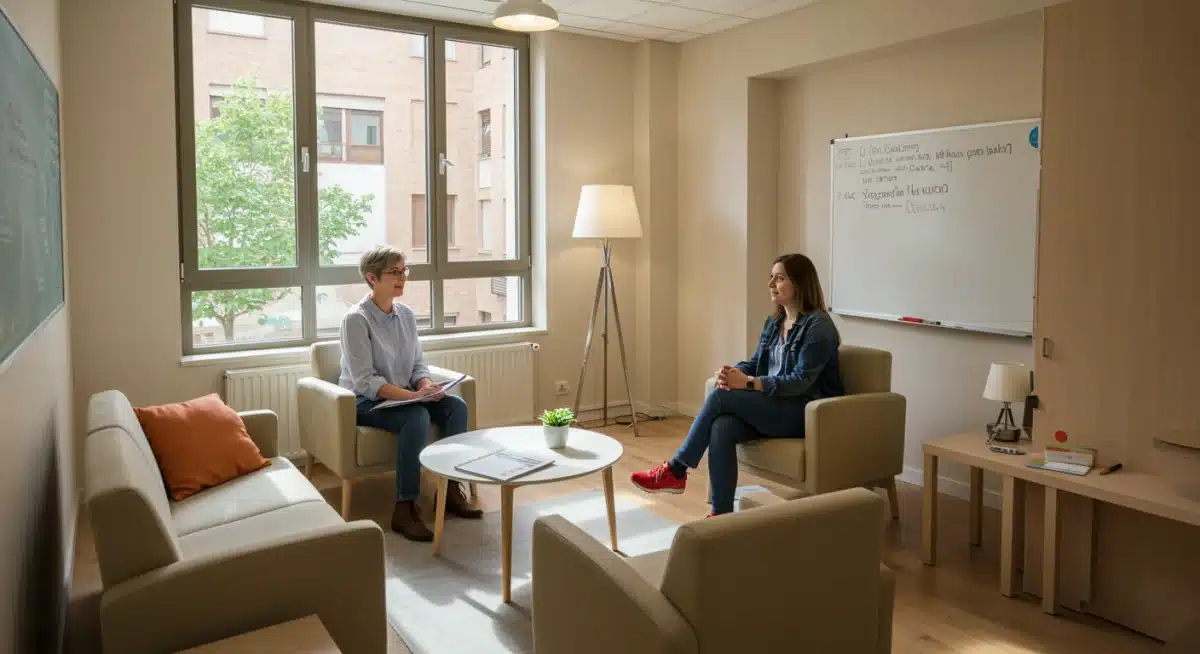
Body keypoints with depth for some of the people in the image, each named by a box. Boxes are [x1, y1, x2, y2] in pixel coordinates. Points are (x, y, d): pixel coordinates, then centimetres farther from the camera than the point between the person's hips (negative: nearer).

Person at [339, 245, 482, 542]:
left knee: (457, 406, -16)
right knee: (417, 417, -34)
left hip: (404, 395, 7)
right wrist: (413, 395, -30)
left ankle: (450, 489, -7)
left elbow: (418, 364, 8)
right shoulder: (356, 319, -16)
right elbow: (365, 380, -21)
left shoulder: (406, 314, 5)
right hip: (364, 401, -6)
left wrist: (428, 387, -15)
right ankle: (404, 509, -30)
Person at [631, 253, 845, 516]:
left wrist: (747, 383, -27)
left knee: (720, 396, -23)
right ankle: (721, 515, -23)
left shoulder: (818, 325, -11)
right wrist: (734, 373, -12)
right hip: (773, 406, 7)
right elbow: (755, 363, 12)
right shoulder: (774, 323, 14)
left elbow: (801, 381, -19)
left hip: (806, 412, -7)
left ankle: (676, 470, -11)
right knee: (722, 427, -26)